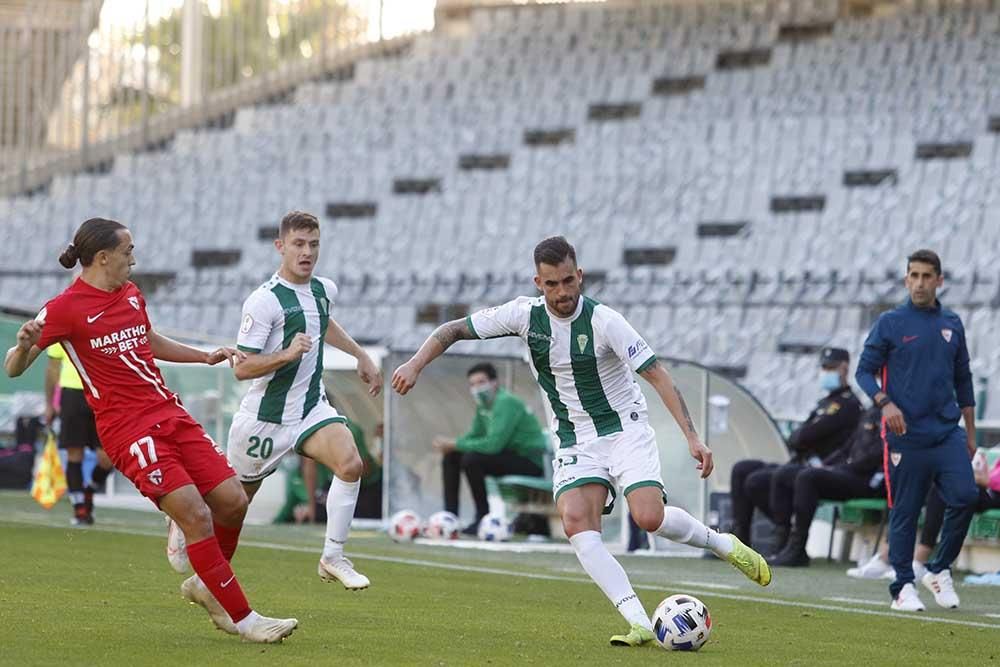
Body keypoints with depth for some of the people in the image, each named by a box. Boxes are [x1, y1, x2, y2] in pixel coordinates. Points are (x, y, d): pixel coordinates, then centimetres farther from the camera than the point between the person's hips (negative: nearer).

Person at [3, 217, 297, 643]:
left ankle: (208, 586, 25)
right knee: (195, 515, -16)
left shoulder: (131, 294, 14)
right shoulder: (65, 309, -9)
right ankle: (242, 619, -9)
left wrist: (207, 356, 32)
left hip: (171, 414, 8)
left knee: (232, 502, 1)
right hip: (129, 429, -8)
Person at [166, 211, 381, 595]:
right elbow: (242, 368, -22)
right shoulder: (264, 301, -20)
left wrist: (361, 355, 29)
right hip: (265, 416, -5)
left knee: (350, 464, -23)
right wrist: (287, 354, -34)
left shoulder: (324, 290, 3)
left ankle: (333, 557, -14)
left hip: (312, 407, 5)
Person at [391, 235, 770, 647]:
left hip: (625, 429, -4)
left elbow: (656, 374, -18)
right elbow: (455, 330, 2)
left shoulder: (603, 321, -17)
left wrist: (692, 437, -26)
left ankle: (723, 545, 5)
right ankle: (639, 623, -26)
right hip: (575, 441, 4)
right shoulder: (524, 315, -6)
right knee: (576, 523, -22)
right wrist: (416, 363, -16)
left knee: (649, 517, -26)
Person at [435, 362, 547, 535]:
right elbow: (473, 436, 15)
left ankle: (483, 518, -17)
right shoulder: (483, 405, 8)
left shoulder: (506, 402, -21)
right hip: (508, 454, 10)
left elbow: (493, 444, -30)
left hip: (531, 463, -10)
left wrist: (455, 445, -22)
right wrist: (449, 445, -7)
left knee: (471, 460, -28)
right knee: (451, 457, 7)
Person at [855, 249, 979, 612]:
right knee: (904, 512, 0)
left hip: (947, 432, 3)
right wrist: (885, 402, -18)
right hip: (906, 436, -3)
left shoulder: (952, 324, 12)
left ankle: (939, 570, 5)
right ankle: (903, 587, 9)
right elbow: (864, 371, 0)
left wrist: (970, 432, 18)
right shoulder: (890, 323, 1)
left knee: (965, 496, -12)